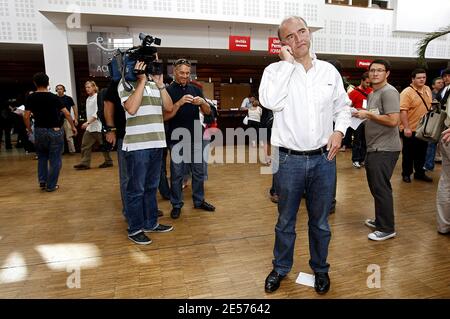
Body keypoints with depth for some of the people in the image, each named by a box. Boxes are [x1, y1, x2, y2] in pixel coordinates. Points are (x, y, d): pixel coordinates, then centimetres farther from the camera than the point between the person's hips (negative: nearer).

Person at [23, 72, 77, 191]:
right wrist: (73, 127, 4)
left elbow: (26, 117, -3)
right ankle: (51, 185, 8)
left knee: (42, 157, 23)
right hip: (55, 131, -2)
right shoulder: (54, 97, -3)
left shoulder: (31, 98, 1)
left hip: (39, 131, 2)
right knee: (55, 159, 6)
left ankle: (42, 181, 16)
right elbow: (67, 113, -6)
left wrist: (29, 130, 12)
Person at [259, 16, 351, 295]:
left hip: (324, 158, 3)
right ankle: (281, 268, 35)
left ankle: (320, 269, 39)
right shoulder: (276, 70, -3)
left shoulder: (330, 71, 6)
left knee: (320, 222, 17)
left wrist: (339, 130, -4)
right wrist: (288, 62, -15)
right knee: (285, 221, 14)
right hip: (290, 159, -2)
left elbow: (343, 107, 15)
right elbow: (270, 102, -23)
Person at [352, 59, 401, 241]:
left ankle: (387, 229, 8)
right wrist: (362, 114, 7)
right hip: (374, 148, 10)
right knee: (375, 186, 16)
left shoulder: (389, 92, -12)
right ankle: (380, 220, 31)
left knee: (381, 188, -4)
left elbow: (393, 120, -22)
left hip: (385, 149, -10)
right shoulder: (372, 93, 17)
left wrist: (368, 114, -16)